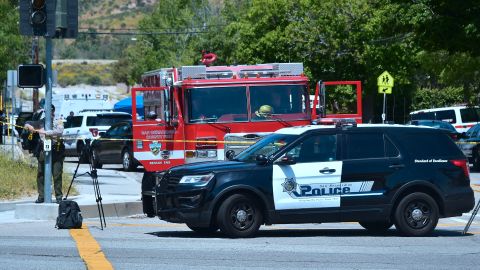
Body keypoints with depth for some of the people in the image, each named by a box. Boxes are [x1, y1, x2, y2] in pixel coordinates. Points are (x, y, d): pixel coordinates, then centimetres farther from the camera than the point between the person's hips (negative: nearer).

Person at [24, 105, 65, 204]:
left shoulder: (58, 122, 1)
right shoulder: (41, 122, 10)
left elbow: (59, 131, -18)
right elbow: (27, 124, 14)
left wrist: (45, 132, -25)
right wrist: (29, 126, -11)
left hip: (56, 151, -3)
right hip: (43, 150, 3)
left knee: (57, 175, -4)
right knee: (41, 174, 2)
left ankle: (58, 196, 2)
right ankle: (41, 196, 8)